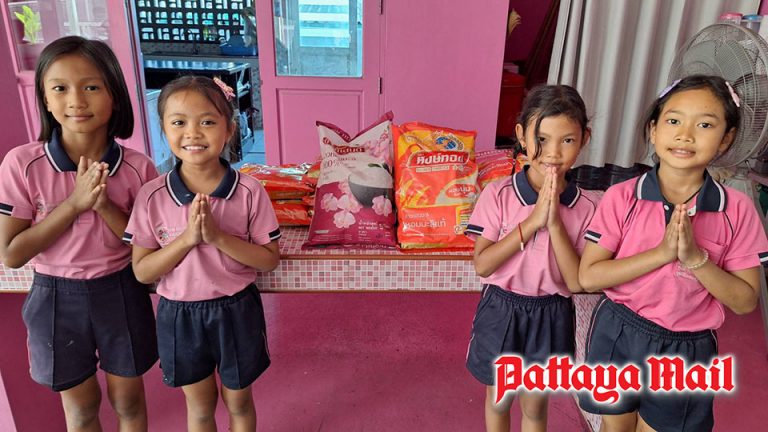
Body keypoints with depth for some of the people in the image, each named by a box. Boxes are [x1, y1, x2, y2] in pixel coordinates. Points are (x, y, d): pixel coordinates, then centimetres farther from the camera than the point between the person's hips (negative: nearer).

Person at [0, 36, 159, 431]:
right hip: (58, 298, 0)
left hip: (121, 293, 0)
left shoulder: (137, 167, -13)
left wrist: (105, 205, -23)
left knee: (127, 399, 19)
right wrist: (74, 203, -23)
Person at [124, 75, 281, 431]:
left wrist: (218, 236, -25)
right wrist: (187, 238, -24)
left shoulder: (250, 192, -15)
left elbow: (269, 259, -12)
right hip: (179, 315, 1)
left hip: (236, 311, -1)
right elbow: (142, 271, -9)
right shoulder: (152, 196, -12)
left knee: (238, 403, 21)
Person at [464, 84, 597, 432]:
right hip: (501, 310, -1)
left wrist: (555, 223, -25)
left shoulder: (585, 208, -11)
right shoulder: (498, 194, -15)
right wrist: (532, 221, -26)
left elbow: (576, 282, -14)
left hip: (550, 315, 1)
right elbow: (482, 265, -19)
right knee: (498, 399, 21)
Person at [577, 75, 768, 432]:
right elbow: (588, 277, -16)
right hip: (619, 335, 0)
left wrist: (695, 258, -24)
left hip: (686, 350, 0)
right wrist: (661, 253, -25)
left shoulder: (737, 210, -10)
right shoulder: (622, 197, -13)